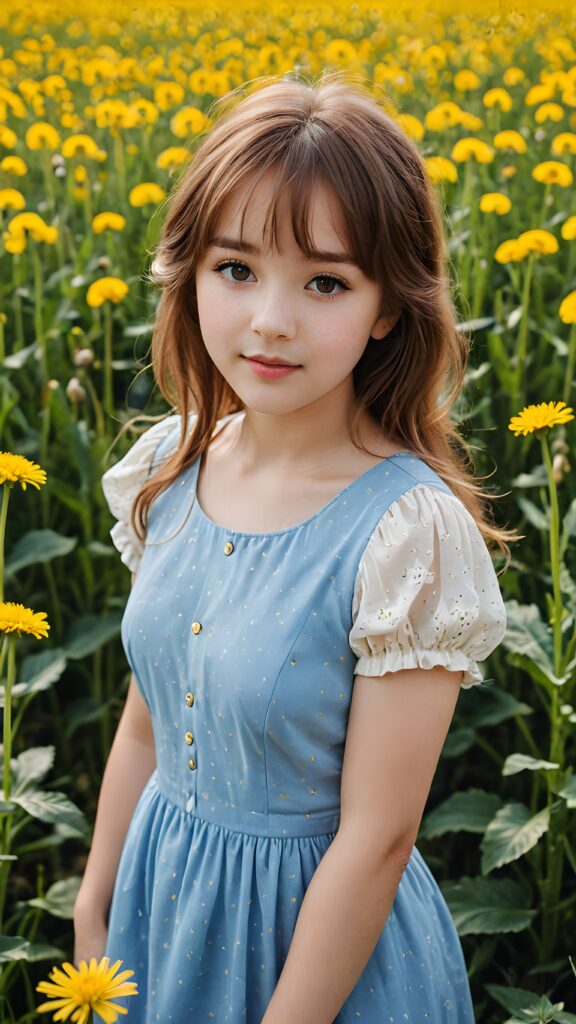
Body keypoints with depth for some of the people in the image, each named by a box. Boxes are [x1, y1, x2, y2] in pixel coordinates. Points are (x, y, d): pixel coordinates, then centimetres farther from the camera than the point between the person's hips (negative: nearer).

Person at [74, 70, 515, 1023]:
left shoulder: (411, 532, -26)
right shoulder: (168, 469, -7)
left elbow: (377, 838, -21)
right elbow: (144, 724, 4)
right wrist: (93, 910, 9)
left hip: (318, 928, -5)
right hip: (161, 904, 5)